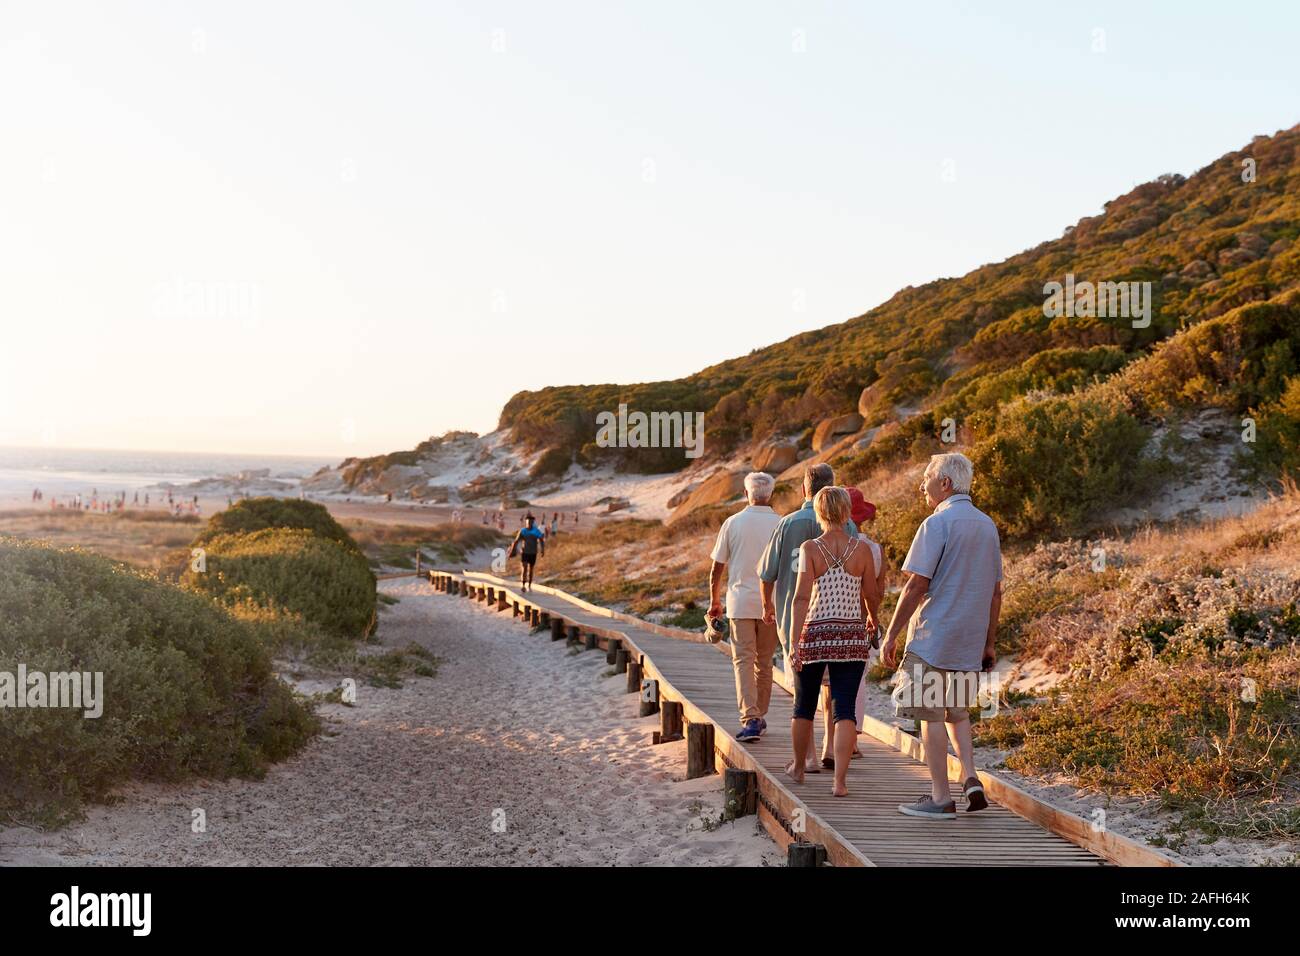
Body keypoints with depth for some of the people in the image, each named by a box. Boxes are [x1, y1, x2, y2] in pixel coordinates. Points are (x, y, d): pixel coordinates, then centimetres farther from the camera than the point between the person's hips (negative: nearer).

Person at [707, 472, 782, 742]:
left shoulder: (733, 523, -1)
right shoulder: (781, 525, -1)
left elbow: (716, 569, 3)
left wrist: (714, 602, 15)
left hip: (740, 601, -1)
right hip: (771, 604, 1)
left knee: (743, 660, -3)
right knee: (764, 662, 14)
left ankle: (750, 719, -18)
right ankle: (760, 717, 24)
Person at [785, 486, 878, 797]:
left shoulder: (810, 548, -7)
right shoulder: (862, 549, -3)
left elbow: (801, 597, -13)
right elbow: (872, 596, 6)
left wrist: (795, 643, -13)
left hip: (815, 633, 0)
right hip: (852, 635, 1)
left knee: (804, 705, 17)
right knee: (845, 709, 1)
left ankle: (798, 768, 34)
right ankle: (840, 779, -9)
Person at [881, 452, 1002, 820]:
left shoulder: (937, 524, -13)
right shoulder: (987, 525, 12)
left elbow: (916, 586, -16)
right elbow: (995, 593, 14)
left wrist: (891, 635, -9)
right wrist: (989, 643, 19)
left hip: (933, 637, -8)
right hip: (970, 641, 8)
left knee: (931, 714, 0)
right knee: (957, 711, 21)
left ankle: (941, 798, 2)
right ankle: (970, 779, 7)